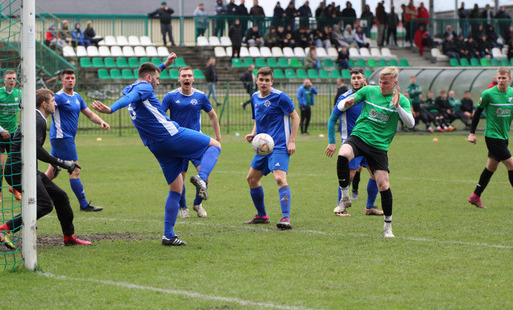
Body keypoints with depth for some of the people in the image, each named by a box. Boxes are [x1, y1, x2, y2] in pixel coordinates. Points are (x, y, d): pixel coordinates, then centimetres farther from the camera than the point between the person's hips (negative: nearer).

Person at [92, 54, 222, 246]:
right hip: (172, 135, -8)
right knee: (215, 145, 8)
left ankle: (168, 235, 6)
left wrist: (164, 65, 47)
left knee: (176, 189, 13)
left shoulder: (130, 89, 19)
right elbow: (130, 98, -27)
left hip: (158, 148, 8)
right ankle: (201, 178, -22)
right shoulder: (144, 88, -7)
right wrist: (111, 109, -46)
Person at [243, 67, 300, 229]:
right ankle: (261, 215, 27)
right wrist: (253, 134, 5)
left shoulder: (279, 97, -11)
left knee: (280, 178, -23)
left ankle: (286, 218, -27)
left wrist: (292, 141, -13)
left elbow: (295, 117, -7)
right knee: (252, 178, 12)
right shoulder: (255, 97, 11)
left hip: (280, 146, -8)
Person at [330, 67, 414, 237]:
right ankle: (345, 197, -15)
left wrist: (397, 106, -28)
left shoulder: (402, 100, 1)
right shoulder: (369, 91, 4)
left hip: (379, 146, 0)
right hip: (358, 136, 0)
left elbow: (410, 123, -14)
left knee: (383, 185, -5)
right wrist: (347, 103, -19)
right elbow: (341, 105, 6)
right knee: (343, 155, -33)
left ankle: (388, 226, 14)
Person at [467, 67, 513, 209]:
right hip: (492, 136, -6)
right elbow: (478, 112, -2)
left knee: (492, 166, 12)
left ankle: (475, 196, 22)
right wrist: (472, 133, -1)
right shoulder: (488, 94, -11)